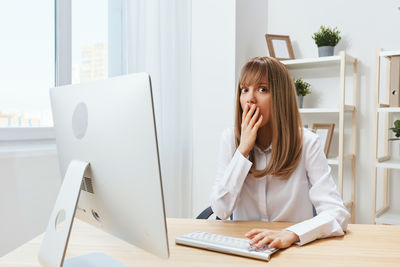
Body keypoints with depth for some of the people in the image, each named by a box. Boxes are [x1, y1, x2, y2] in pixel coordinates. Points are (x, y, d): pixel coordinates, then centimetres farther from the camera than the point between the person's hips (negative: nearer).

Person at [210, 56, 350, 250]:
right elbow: (221, 210, -9)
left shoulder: (307, 143, -9)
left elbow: (338, 214, -16)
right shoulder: (230, 139, -2)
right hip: (244, 246, 2)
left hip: (296, 249, -1)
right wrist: (243, 150, -14)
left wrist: (290, 234, -32)